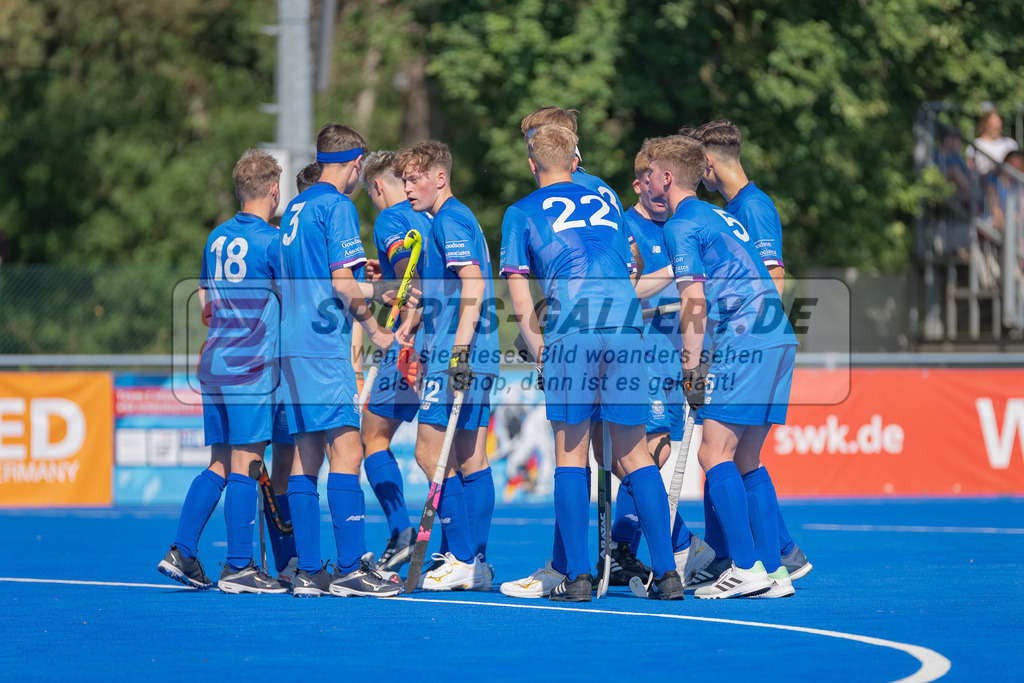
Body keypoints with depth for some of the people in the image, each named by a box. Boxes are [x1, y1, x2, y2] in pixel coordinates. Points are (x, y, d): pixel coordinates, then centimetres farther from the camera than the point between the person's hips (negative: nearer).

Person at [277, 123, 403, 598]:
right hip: (323, 344, -9)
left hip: (292, 343, 9)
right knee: (346, 449, -11)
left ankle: (308, 571, 5)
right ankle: (350, 568, -17)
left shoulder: (295, 208, 20)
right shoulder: (337, 206, -7)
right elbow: (342, 283, -14)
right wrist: (373, 327, 1)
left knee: (307, 454, 7)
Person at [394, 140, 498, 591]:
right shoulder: (455, 219, 21)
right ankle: (476, 562, 10)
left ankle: (461, 559, -10)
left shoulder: (450, 220, -10)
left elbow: (473, 282, -22)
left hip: (454, 354, -10)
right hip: (477, 359, 10)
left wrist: (460, 347, -26)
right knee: (470, 461, 9)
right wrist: (414, 320, 20)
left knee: (431, 454, -9)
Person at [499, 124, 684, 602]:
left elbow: (520, 299, 5)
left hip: (571, 330, -3)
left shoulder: (521, 213, 12)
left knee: (571, 455, 4)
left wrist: (541, 356, 9)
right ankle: (667, 572, 0)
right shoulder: (606, 206, 24)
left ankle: (578, 576, -3)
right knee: (634, 456, 7)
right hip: (626, 328, 3)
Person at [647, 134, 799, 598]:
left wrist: (690, 369, -10)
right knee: (745, 460, 11)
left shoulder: (681, 225, -2)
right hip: (780, 337, 9)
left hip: (742, 340, -9)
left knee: (715, 453, -7)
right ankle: (773, 572, 7)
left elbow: (694, 303, -10)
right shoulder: (720, 217, 25)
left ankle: (745, 568, -15)